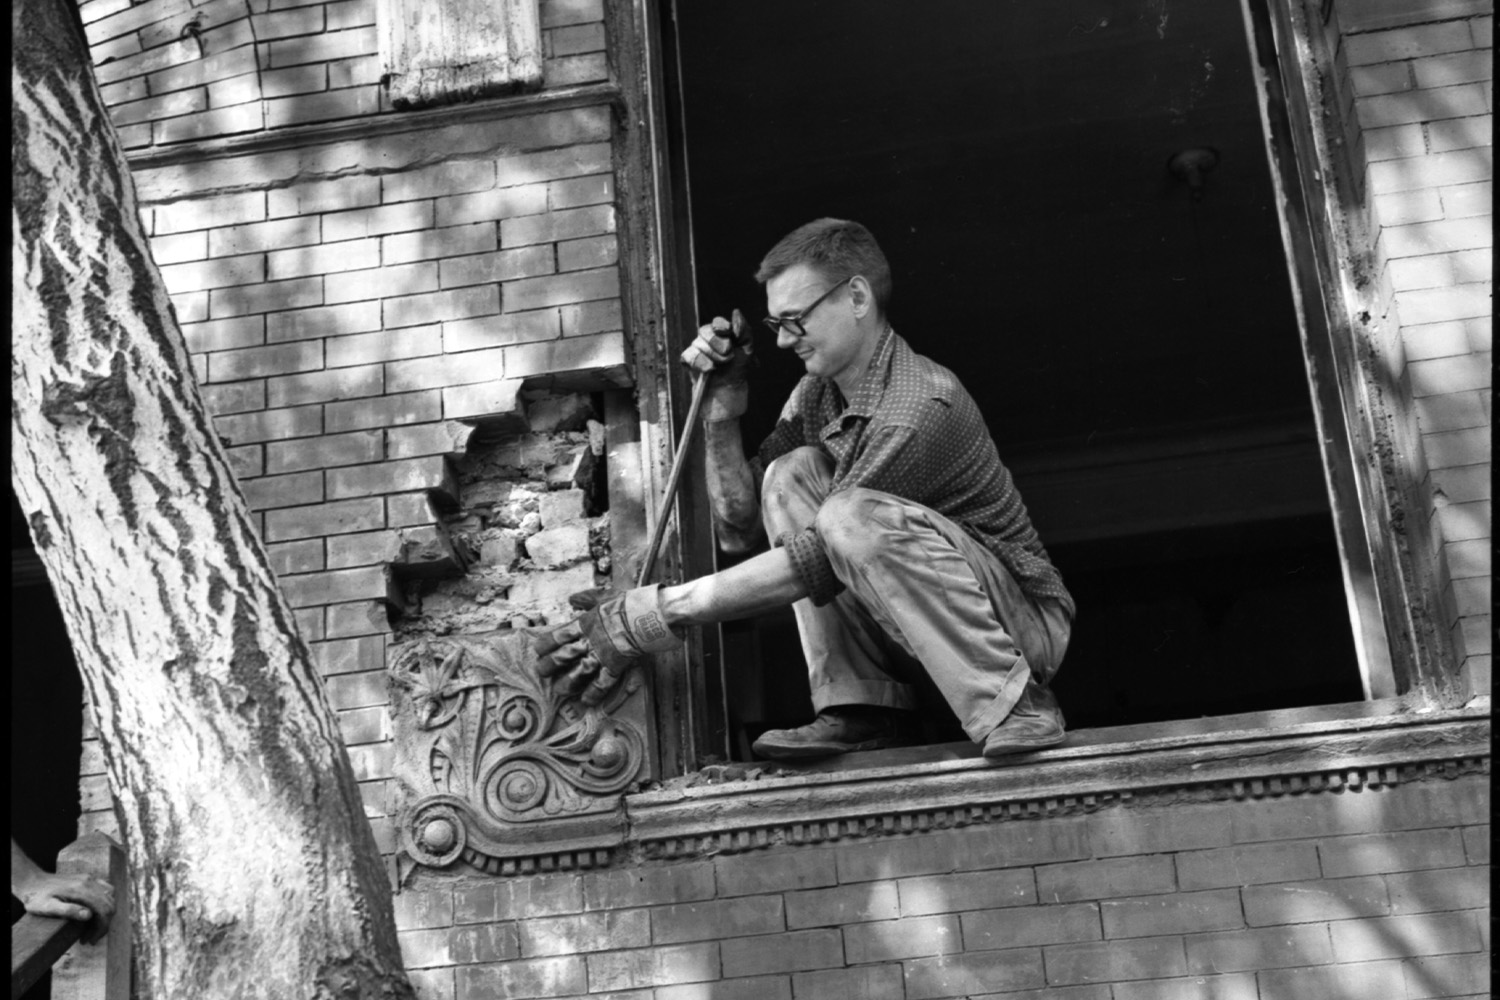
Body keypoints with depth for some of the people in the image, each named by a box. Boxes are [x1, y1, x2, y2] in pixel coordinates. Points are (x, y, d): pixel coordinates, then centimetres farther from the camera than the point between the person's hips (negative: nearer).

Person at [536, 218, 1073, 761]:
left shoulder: (923, 405, -23)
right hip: (924, 623, 7)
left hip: (1026, 617, -7)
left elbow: (821, 558, -27)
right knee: (791, 473, -9)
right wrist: (722, 420, -11)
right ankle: (861, 710, -10)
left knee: (850, 516, -31)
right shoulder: (818, 393, 4)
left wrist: (658, 614, -25)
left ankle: (1015, 705, -20)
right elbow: (740, 531, 3)